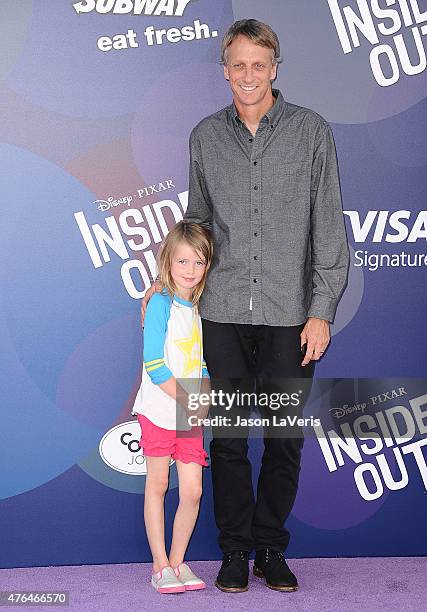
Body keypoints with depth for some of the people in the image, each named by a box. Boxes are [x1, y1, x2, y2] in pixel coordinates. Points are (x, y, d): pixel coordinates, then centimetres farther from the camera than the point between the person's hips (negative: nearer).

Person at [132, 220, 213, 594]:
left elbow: (204, 367, 13)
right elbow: (154, 364, -15)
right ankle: (160, 565, 14)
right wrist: (188, 401, -16)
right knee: (157, 484, 5)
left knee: (192, 491, 3)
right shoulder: (161, 303, -9)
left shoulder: (202, 307, 10)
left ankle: (178, 562, 17)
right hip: (159, 409, -5)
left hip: (191, 417, 5)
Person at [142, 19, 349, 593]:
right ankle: (235, 550, 18)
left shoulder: (312, 131, 1)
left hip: (289, 314, -1)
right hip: (223, 310, 2)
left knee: (286, 437, 6)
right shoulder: (206, 135, 9)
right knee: (228, 434, 5)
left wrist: (321, 310, -6)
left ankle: (272, 549, 22)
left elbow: (329, 227, 0)